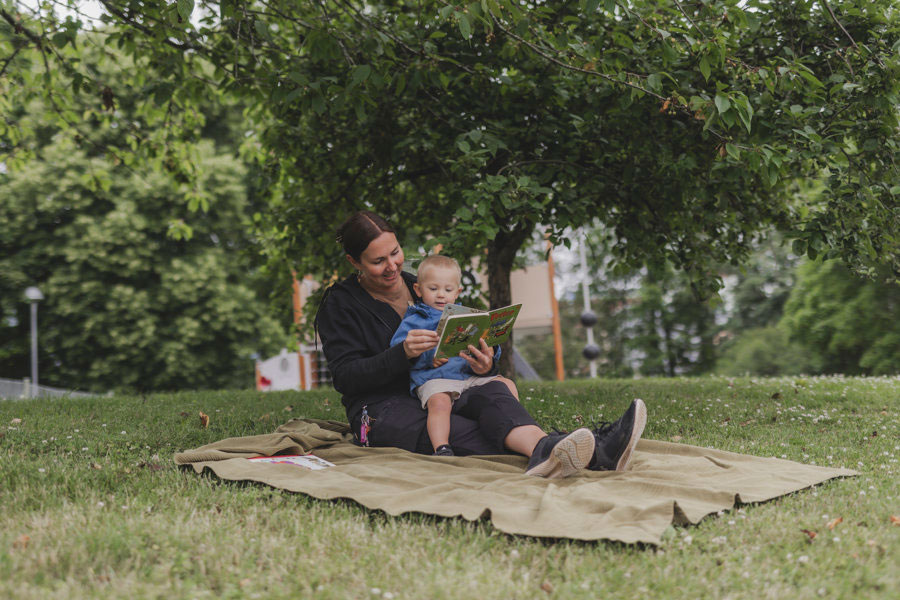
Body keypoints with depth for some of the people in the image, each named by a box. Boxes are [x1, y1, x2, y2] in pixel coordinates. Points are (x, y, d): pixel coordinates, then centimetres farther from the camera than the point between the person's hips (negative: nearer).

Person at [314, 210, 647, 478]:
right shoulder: (339, 304, 2)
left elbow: (462, 353, 12)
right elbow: (345, 376, -10)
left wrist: (485, 365, -14)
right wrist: (403, 353, -25)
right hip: (382, 409, -5)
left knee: (493, 392, -30)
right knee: (461, 433, -36)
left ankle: (545, 449, -65)